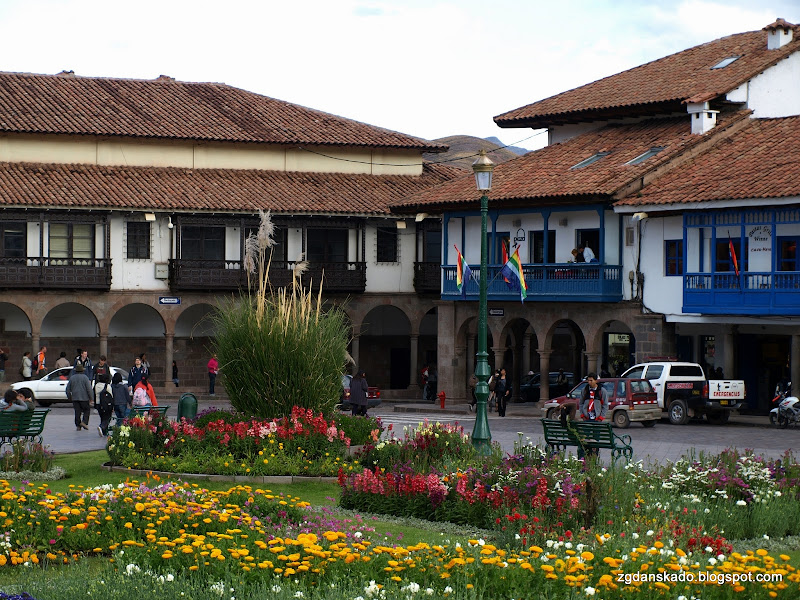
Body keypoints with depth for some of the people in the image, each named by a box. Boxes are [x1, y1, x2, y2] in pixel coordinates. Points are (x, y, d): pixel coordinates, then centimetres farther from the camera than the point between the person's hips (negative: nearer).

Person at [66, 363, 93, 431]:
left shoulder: (72, 378, 7)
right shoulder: (85, 377, -4)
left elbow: (68, 389, 10)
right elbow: (89, 388, -8)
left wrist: (70, 398, 20)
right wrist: (90, 398, 0)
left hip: (75, 398, 3)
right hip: (84, 398, -3)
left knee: (77, 412, 6)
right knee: (86, 410, 8)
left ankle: (78, 426, 3)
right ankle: (84, 422, -10)